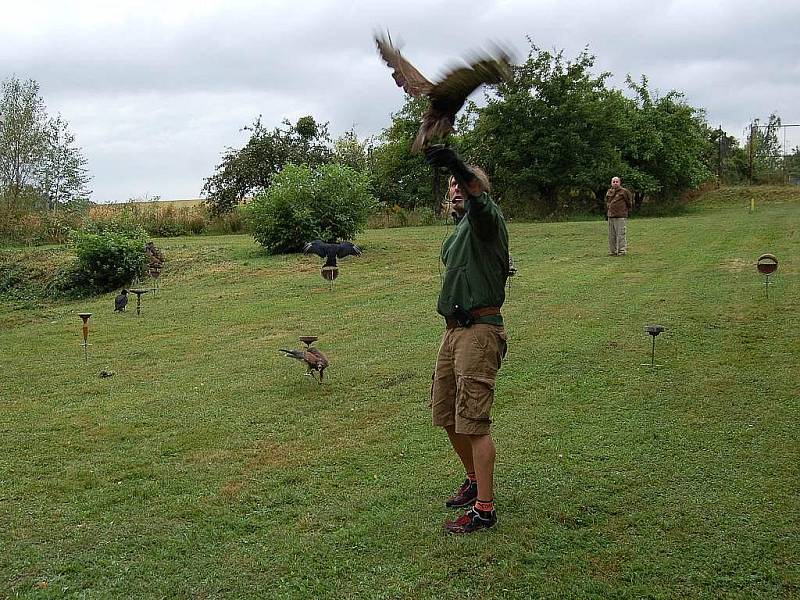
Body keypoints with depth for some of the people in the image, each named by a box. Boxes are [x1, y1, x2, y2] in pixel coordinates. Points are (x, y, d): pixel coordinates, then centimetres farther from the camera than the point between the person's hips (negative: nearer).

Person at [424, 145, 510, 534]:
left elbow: (478, 197, -34)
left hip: (479, 330, -10)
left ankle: (484, 508, -2)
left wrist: (458, 166, -52)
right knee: (445, 413, 16)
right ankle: (475, 480, 35)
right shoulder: (459, 231, 18)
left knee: (473, 420, -10)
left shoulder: (485, 219, -10)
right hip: (454, 329, 10)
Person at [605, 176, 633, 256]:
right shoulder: (608, 192, 13)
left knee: (621, 234, -7)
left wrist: (625, 210, 13)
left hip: (620, 216, -6)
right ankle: (613, 251, 16)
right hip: (610, 216, 6)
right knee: (611, 235, 9)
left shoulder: (624, 191, -3)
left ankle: (622, 251, -4)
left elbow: (629, 201, 7)